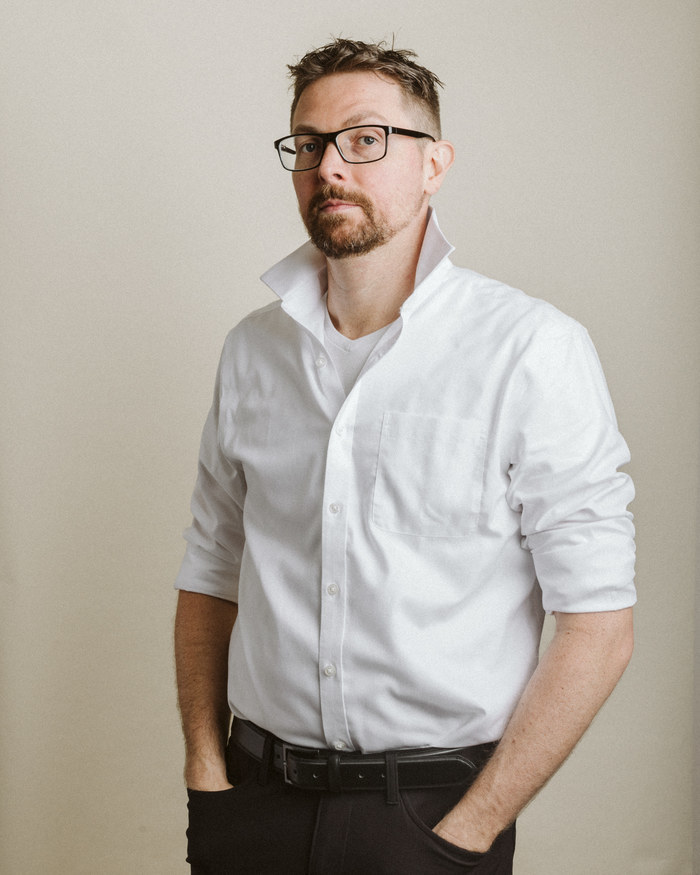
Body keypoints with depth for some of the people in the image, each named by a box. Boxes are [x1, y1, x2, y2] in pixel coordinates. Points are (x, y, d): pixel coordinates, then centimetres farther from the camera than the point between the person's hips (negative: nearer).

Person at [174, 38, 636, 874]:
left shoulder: (533, 351, -10)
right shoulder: (252, 349, 4)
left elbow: (597, 626, -12)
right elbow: (210, 577, 9)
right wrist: (206, 775, 0)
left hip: (434, 804, -3)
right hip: (257, 799, 4)